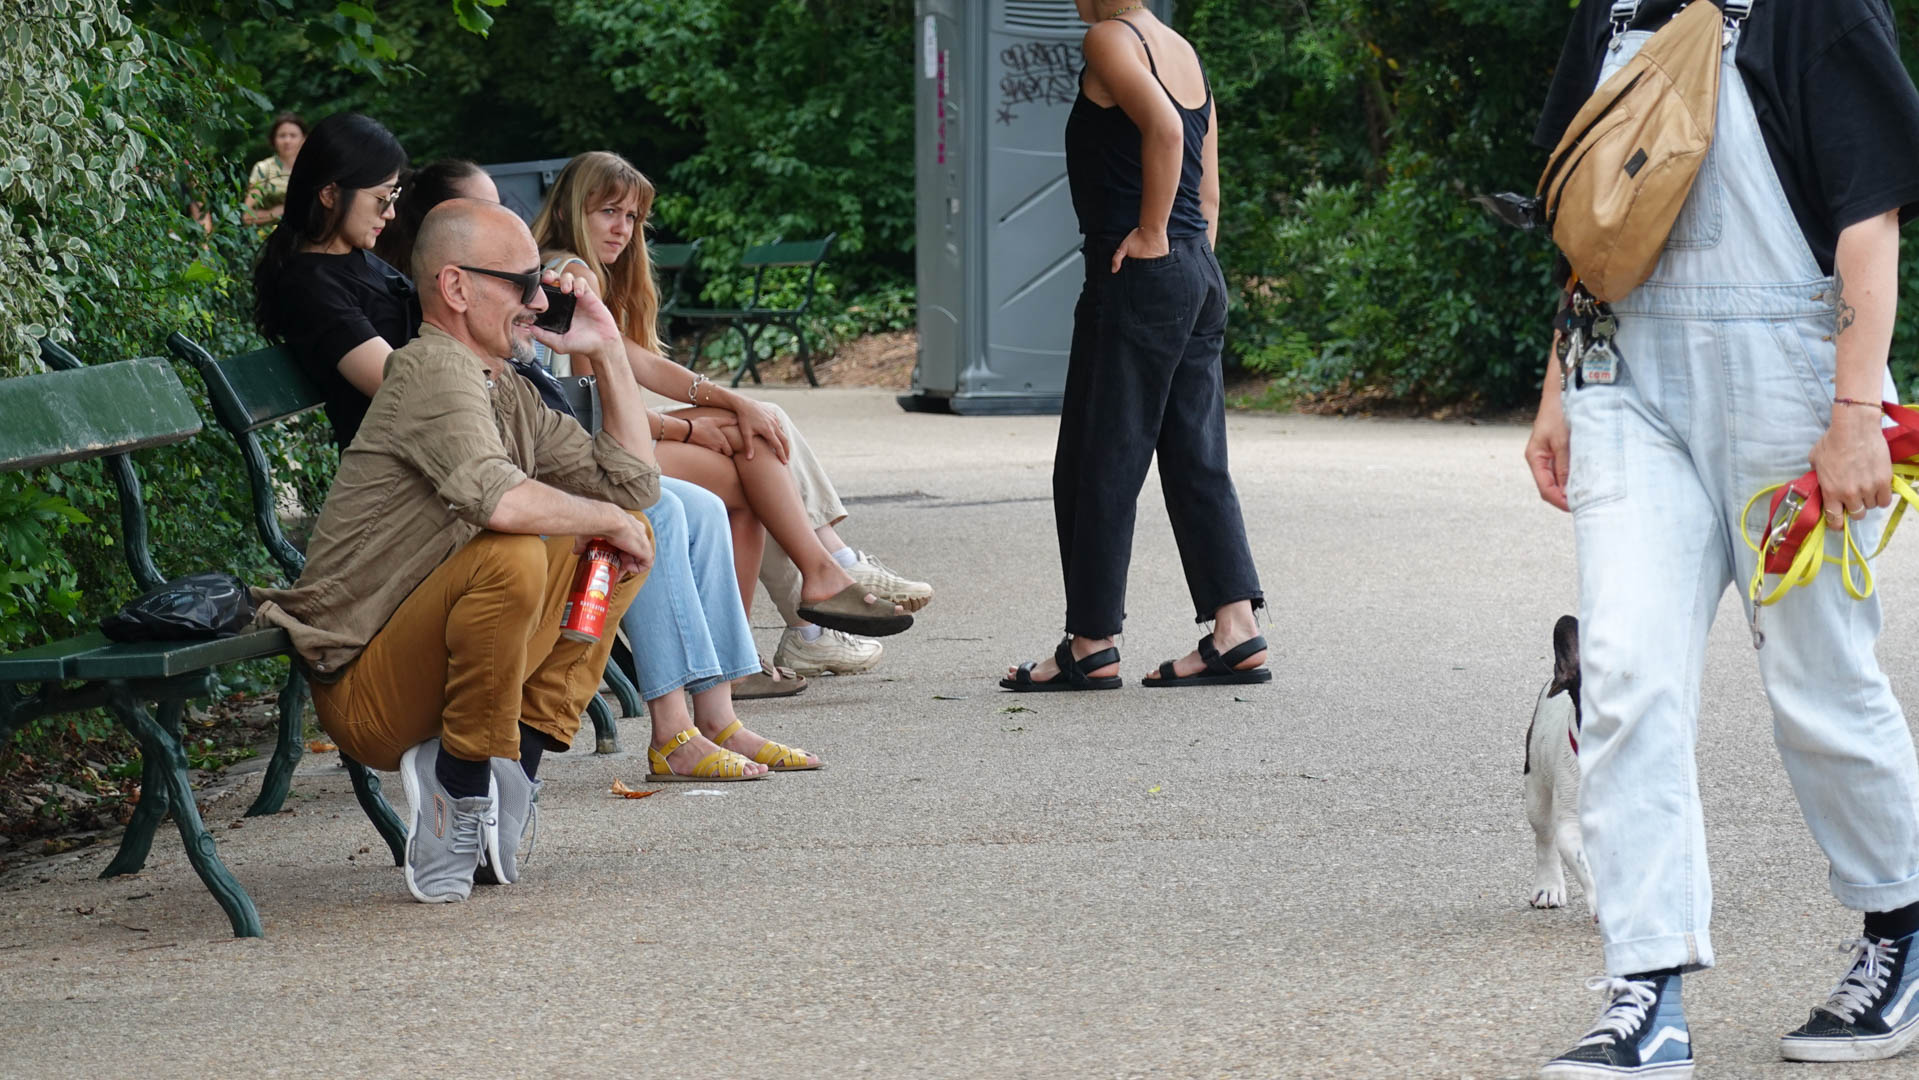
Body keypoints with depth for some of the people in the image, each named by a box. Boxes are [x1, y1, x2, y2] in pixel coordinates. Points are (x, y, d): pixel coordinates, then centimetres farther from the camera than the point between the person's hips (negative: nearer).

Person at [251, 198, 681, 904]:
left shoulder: (507, 393, 12)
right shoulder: (432, 370, -17)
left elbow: (634, 487, 17)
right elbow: (495, 497, -36)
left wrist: (609, 352, 12)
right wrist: (606, 520, -19)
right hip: (363, 688, -10)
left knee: (630, 535, 10)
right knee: (509, 559, -35)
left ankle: (521, 756, 1)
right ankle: (463, 783, -16)